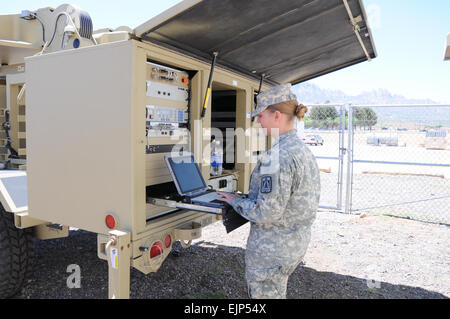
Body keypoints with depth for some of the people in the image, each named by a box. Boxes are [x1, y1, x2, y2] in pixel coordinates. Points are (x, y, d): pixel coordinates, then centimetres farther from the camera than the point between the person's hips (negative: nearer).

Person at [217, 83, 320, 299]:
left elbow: (266, 212, -28)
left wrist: (236, 201, -11)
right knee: (277, 292, 27)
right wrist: (246, 197, 11)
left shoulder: (277, 156, -26)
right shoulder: (303, 149, 5)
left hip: (272, 250, -9)